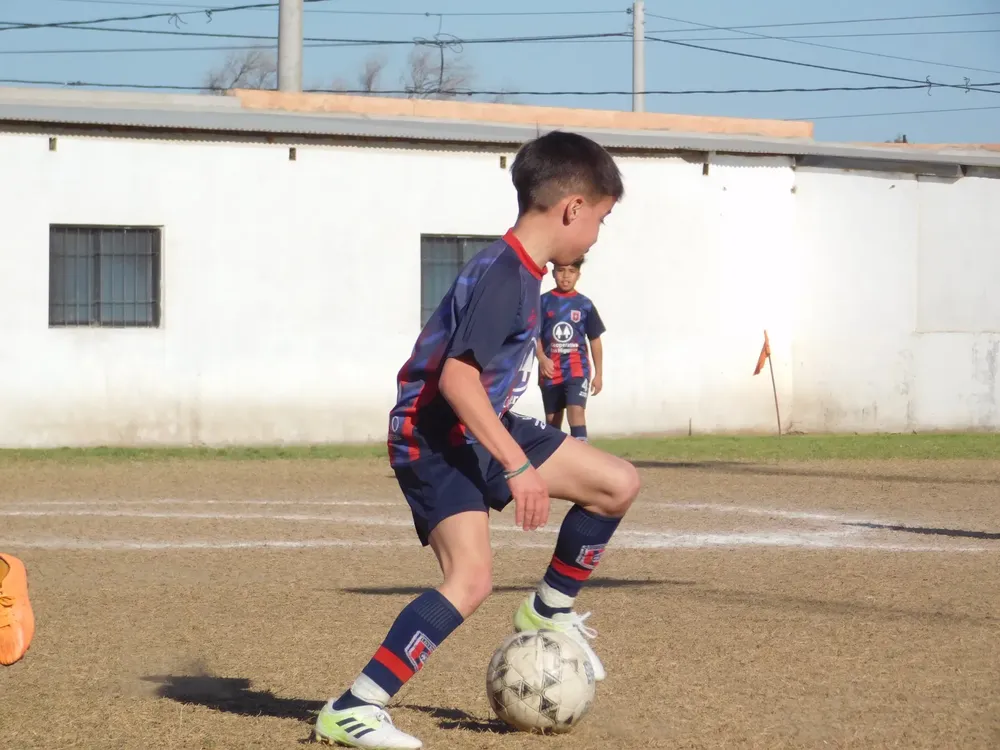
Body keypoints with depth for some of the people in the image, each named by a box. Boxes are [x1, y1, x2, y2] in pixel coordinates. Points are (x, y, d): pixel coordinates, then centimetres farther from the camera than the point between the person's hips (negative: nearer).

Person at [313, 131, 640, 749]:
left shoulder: (523, 270, 8)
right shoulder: (504, 274, -22)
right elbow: (457, 377, -30)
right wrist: (518, 467, -30)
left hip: (483, 428, 10)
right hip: (434, 439, -10)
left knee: (619, 484, 7)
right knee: (472, 579, -24)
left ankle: (549, 611, 23)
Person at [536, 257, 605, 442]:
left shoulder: (585, 304, 3)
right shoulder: (544, 301, 2)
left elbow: (595, 340, 9)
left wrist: (598, 374, 7)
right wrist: (542, 358, -17)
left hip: (577, 367, -2)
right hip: (550, 370, 2)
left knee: (576, 411, -20)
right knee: (552, 419, 10)